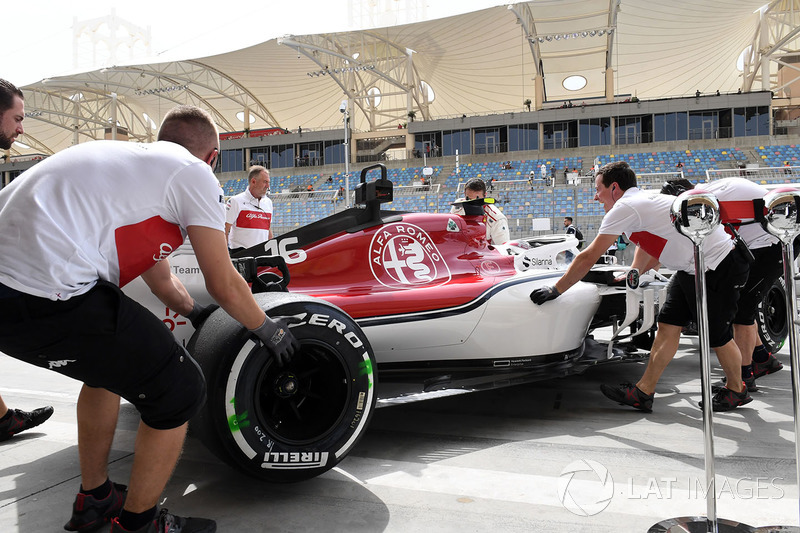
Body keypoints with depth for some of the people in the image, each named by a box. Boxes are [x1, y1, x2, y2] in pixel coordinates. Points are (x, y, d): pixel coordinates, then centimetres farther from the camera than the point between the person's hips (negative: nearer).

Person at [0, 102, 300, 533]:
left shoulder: (133, 160, 29)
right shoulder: (194, 172, 4)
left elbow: (159, 277, 39)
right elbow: (223, 285, 5)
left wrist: (196, 314, 54)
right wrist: (268, 330, 23)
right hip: (47, 298, -10)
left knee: (111, 359, 31)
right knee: (179, 391, 3)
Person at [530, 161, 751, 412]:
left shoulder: (625, 207, -16)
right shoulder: (644, 201, 13)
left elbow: (589, 257, -15)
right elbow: (649, 247, 27)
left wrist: (555, 290, -9)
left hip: (718, 268, -10)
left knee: (716, 335, 4)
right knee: (668, 325, 4)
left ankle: (736, 391, 27)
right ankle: (643, 393, 6)